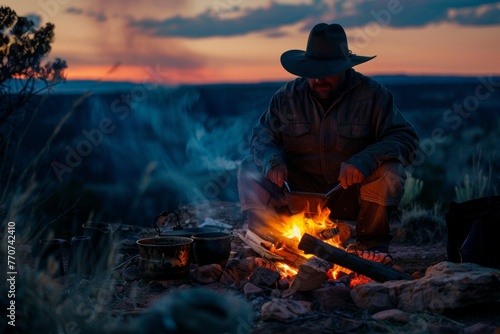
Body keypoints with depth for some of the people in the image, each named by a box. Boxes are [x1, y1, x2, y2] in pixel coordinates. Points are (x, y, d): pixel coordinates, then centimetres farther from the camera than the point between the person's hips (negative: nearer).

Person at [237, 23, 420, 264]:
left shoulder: (372, 94, -7)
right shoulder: (287, 97, 1)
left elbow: (406, 138, -15)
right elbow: (262, 137, 3)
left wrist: (365, 160, -34)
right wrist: (272, 160, -23)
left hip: (352, 192, -2)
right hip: (302, 194, 2)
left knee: (389, 170, -30)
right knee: (250, 168, -17)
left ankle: (371, 245, -13)